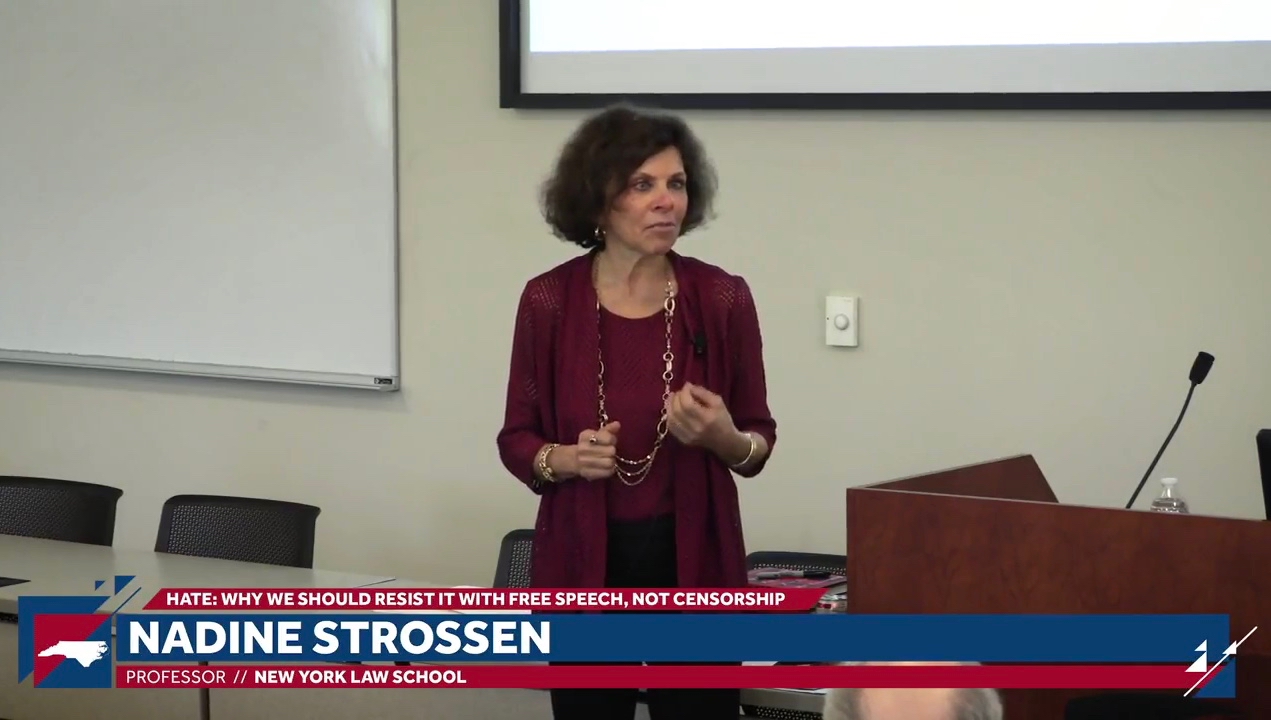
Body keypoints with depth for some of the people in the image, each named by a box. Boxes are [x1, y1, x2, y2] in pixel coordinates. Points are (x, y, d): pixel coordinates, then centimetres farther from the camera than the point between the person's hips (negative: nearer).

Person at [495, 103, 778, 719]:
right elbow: (516, 439, 4)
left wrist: (723, 437, -18)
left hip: (692, 557, 0)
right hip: (583, 560, 0)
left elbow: (758, 443, 4)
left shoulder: (723, 299, -5)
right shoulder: (548, 300, -5)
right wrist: (565, 459, -17)